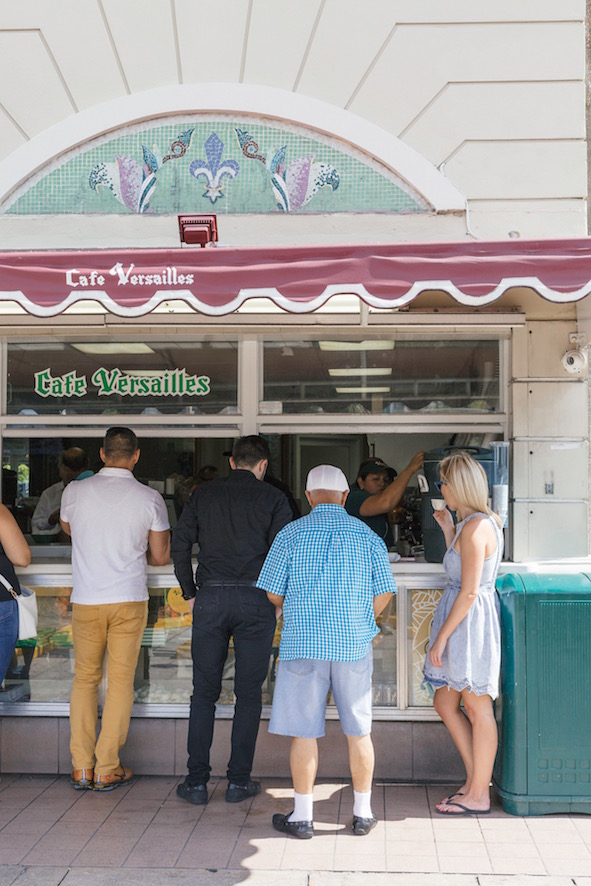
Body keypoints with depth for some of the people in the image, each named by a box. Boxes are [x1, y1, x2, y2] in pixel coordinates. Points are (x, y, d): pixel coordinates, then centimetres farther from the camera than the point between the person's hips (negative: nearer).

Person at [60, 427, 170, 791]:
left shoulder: (75, 492, -1)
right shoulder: (150, 498, -6)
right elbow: (161, 557, 2)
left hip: (86, 600, 2)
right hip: (129, 600, -1)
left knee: (85, 679, 13)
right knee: (120, 682, 6)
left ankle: (82, 767, 14)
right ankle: (107, 769, 10)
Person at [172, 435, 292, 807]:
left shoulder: (204, 493, 9)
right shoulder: (273, 498, 2)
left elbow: (180, 544, 6)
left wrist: (190, 593, 12)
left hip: (210, 598, 2)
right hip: (255, 599, -2)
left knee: (204, 693, 9)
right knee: (249, 693, 8)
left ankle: (197, 782, 11)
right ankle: (239, 781, 12)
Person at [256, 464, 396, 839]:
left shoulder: (290, 535, -1)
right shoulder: (367, 535, 4)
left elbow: (273, 593, 1)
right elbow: (384, 593, 3)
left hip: (303, 642, -2)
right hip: (354, 644, 2)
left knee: (304, 732, 5)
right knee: (359, 731, 11)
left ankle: (303, 816, 12)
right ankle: (363, 813, 20)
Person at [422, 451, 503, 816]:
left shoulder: (475, 527, -19)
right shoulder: (484, 522, 12)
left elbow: (468, 590, -21)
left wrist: (442, 636, -17)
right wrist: (448, 531, 17)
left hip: (470, 621, -10)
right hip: (466, 619, 10)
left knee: (478, 709, 1)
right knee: (445, 702, 16)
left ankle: (478, 795, 13)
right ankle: (477, 778, 24)